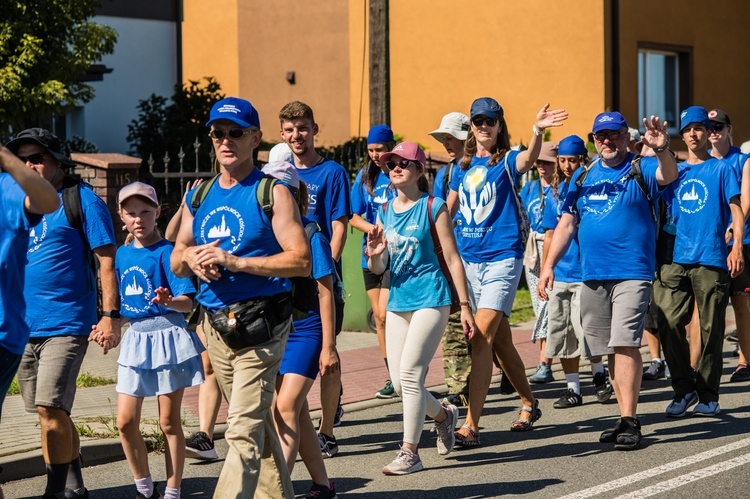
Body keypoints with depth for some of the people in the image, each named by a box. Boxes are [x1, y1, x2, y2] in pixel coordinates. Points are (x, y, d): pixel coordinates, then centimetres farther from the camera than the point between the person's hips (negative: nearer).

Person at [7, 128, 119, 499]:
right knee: (53, 412, 12)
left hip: (65, 324, -6)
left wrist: (111, 316, -14)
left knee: (50, 409, -15)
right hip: (25, 325, 6)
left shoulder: (82, 201, -3)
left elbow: (106, 261, -6)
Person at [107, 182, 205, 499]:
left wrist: (168, 301, -36)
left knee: (169, 422, 2)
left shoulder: (166, 252, -10)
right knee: (126, 421, 2)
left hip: (168, 335, -6)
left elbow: (187, 303, -16)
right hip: (135, 337, 6)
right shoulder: (122, 254, 9)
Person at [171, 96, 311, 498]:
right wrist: (190, 256, -6)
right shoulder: (198, 197, 14)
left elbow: (301, 261, -14)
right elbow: (176, 263, 19)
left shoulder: (272, 193, -5)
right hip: (215, 325, 7)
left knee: (244, 430, -13)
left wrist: (234, 261, -20)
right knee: (258, 423, 16)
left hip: (259, 325, -7)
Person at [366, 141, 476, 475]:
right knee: (399, 382, 6)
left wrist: (465, 306, -7)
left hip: (430, 300, -6)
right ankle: (444, 415, 35)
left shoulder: (433, 208, -5)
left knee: (409, 372, -14)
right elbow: (378, 269, 11)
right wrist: (374, 255, -13)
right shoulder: (385, 212, 10)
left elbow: (452, 259, -4)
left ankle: (410, 452, -6)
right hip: (398, 301, 6)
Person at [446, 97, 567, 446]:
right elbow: (448, 209, 21)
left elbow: (528, 159, -28)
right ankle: (529, 403, 33)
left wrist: (537, 131, -48)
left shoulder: (506, 161, -4)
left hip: (501, 259, -6)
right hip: (467, 259, 6)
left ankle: (471, 425, -17)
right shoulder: (463, 166, 11)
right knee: (499, 340, 15)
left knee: (482, 338, -15)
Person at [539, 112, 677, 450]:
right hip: (592, 275, 5)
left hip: (632, 272, -5)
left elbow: (668, 176, -21)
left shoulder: (641, 170, 1)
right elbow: (567, 223, 16)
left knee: (625, 343, -15)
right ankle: (626, 417, 15)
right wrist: (549, 265, 7)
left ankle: (629, 420, -13)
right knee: (610, 348, 8)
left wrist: (662, 151, -43)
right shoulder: (583, 177, 15)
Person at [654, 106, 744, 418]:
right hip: (676, 258, 3)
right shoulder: (675, 171, 16)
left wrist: (737, 247, -12)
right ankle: (683, 389, 6)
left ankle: (708, 396, 9)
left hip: (711, 259, -3)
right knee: (668, 323, -7)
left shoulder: (722, 169, 5)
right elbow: (664, 210, 22)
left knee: (711, 329, 0)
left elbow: (736, 209, 0)